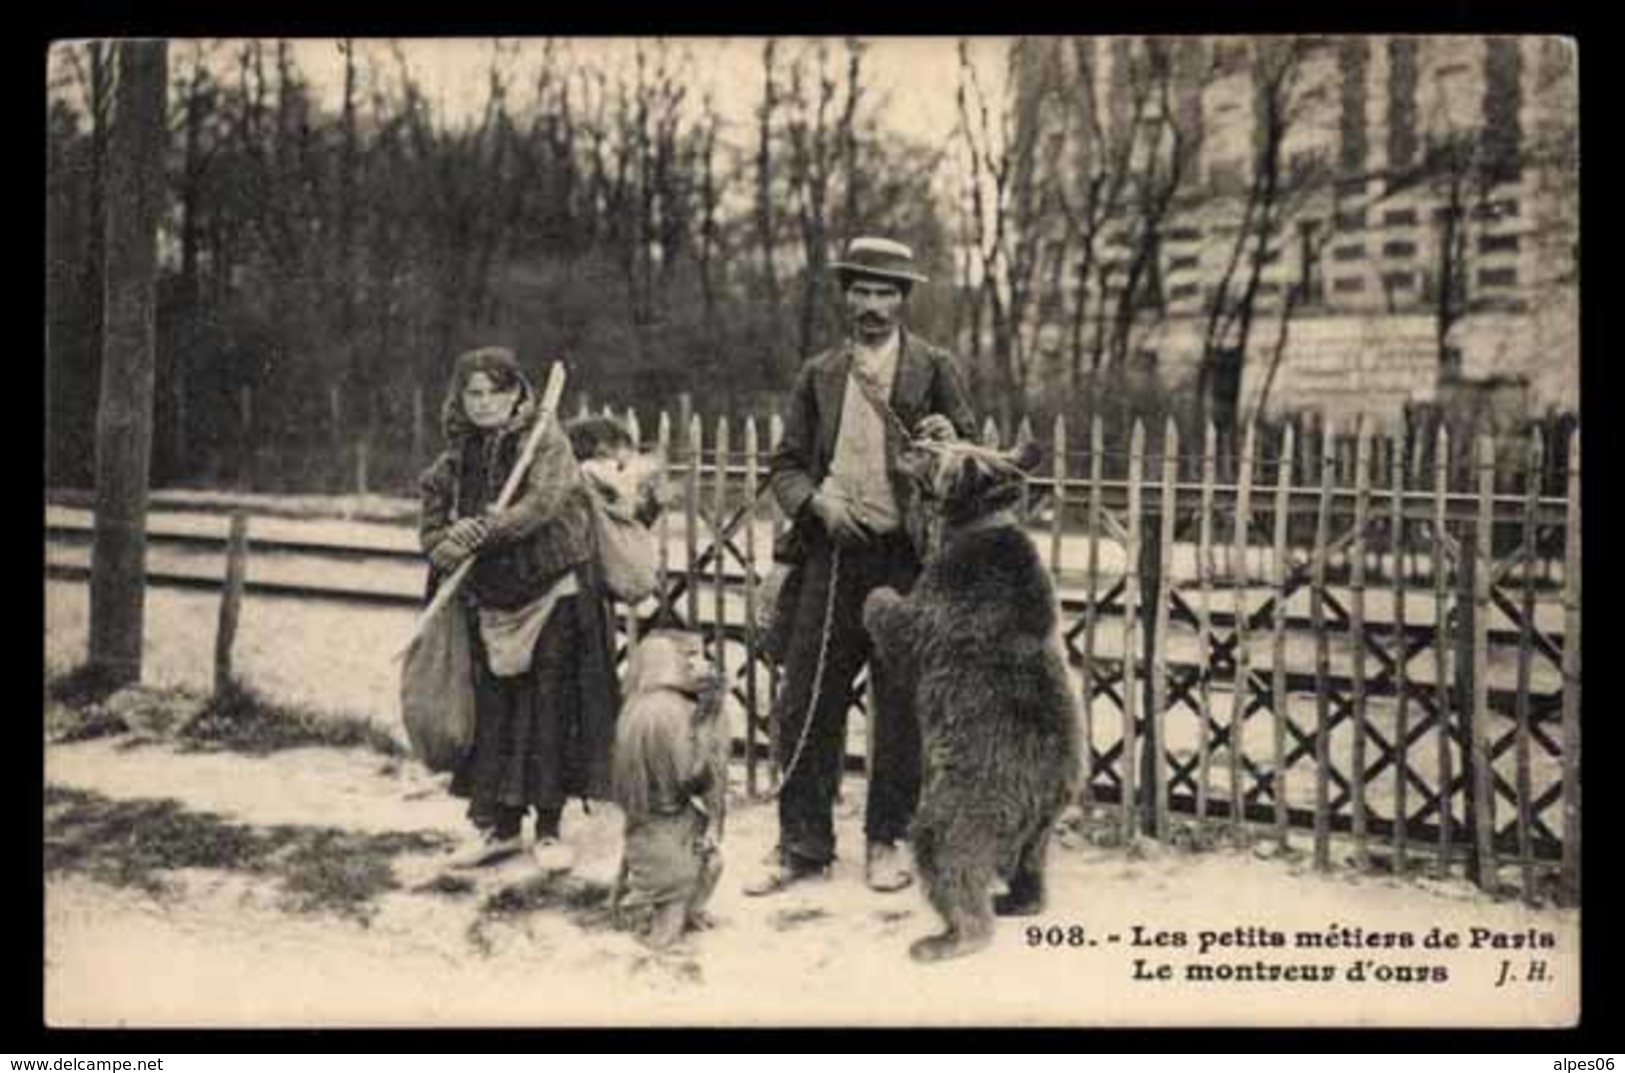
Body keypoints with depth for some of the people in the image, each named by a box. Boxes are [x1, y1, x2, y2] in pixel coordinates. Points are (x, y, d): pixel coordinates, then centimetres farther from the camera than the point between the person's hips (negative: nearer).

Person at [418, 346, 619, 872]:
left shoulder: (545, 441, -7)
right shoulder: (457, 457, 9)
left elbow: (543, 503, -21)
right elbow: (434, 518, 11)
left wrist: (486, 529, -30)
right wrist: (443, 545, -11)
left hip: (552, 595, -4)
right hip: (487, 601, 5)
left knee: (551, 709, -1)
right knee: (492, 711, 7)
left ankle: (548, 828, 10)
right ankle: (501, 825, 19)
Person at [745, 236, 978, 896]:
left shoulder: (934, 369, 5)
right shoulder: (819, 375, 11)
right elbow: (785, 465, 11)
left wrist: (952, 442, -17)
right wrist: (816, 501, -9)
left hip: (906, 559, -2)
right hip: (832, 553, 2)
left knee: (902, 710, 5)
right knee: (804, 705, 2)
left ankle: (887, 840, 20)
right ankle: (803, 845, 13)